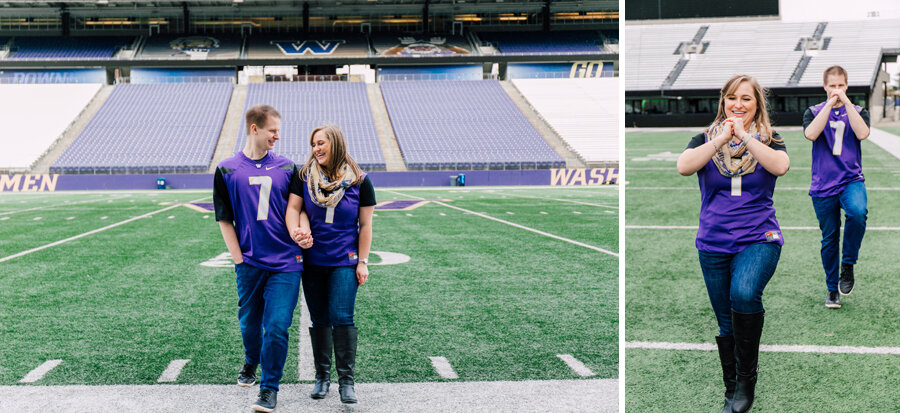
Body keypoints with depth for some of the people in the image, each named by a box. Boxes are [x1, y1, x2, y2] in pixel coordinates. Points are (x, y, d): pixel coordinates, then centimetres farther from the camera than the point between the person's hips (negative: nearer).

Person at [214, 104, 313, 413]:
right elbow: (224, 219, 6)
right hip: (249, 263, 0)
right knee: (249, 322, 14)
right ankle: (250, 362, 45)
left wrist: (302, 234, -14)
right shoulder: (227, 171, 5)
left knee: (277, 327, -8)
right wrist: (238, 260, 0)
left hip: (285, 263, 0)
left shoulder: (287, 168, 8)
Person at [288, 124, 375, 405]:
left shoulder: (359, 181, -2)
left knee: (342, 317, -11)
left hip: (345, 261, -2)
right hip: (312, 261, 3)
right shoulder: (306, 177, 4)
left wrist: (363, 261, -2)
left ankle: (346, 381, -2)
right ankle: (322, 376, 20)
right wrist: (294, 229, -21)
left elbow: (366, 225, 1)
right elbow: (293, 206, 1)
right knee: (319, 320, 7)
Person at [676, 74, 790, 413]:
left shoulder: (768, 141, 5)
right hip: (714, 243, 2)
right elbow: (684, 167, -13)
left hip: (759, 239, -2)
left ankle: (747, 379, -15)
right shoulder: (706, 139, 7)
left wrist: (744, 137, -20)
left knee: (744, 293, -30)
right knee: (726, 321, 8)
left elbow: (780, 166, -17)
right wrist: (721, 139, -17)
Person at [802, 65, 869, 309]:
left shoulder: (858, 112, 8)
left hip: (851, 181, 0)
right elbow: (811, 134, -16)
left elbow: (862, 133, -14)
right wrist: (830, 103, -15)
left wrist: (846, 102, -14)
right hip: (823, 186, 1)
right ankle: (832, 289, 21)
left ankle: (848, 265, -11)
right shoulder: (814, 112, 6)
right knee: (829, 239, 5)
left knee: (857, 212, -31)